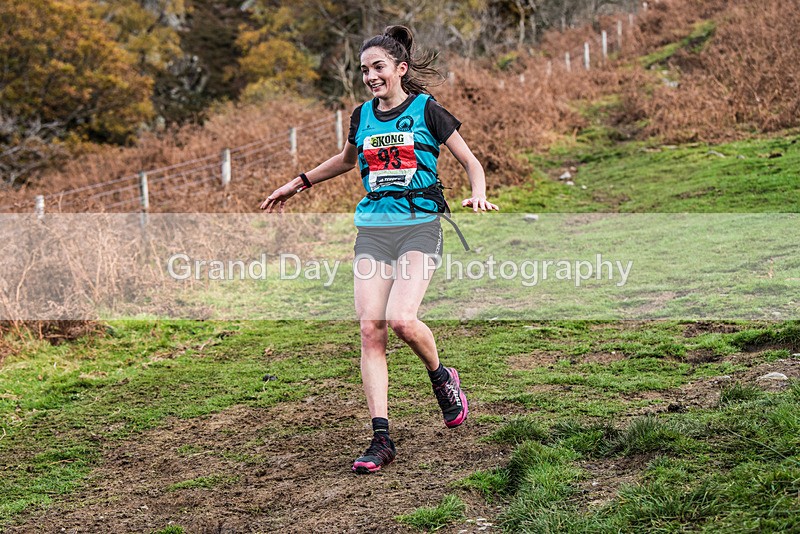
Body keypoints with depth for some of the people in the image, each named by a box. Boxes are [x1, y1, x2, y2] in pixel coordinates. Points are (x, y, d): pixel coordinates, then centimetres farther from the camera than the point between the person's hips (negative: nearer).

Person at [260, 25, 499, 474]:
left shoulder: (427, 110, -2)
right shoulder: (362, 116, 12)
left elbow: (470, 160, 5)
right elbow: (347, 159, 32)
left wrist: (478, 195, -15)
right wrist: (299, 183, 35)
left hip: (419, 227, -4)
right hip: (373, 230, 4)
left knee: (402, 319, -24)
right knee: (371, 327, -9)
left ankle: (442, 378, 10)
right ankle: (382, 439, -8)